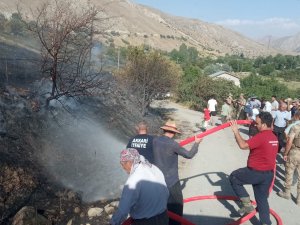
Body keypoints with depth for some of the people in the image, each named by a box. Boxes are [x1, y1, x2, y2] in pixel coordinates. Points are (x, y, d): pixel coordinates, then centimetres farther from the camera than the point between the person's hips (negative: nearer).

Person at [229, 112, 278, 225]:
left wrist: (236, 131, -16)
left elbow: (243, 145, -26)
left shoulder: (261, 136, -22)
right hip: (269, 173, 9)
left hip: (256, 172, -8)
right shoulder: (274, 137, 9)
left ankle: (247, 204, 10)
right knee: (262, 199, 18)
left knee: (233, 177, 11)